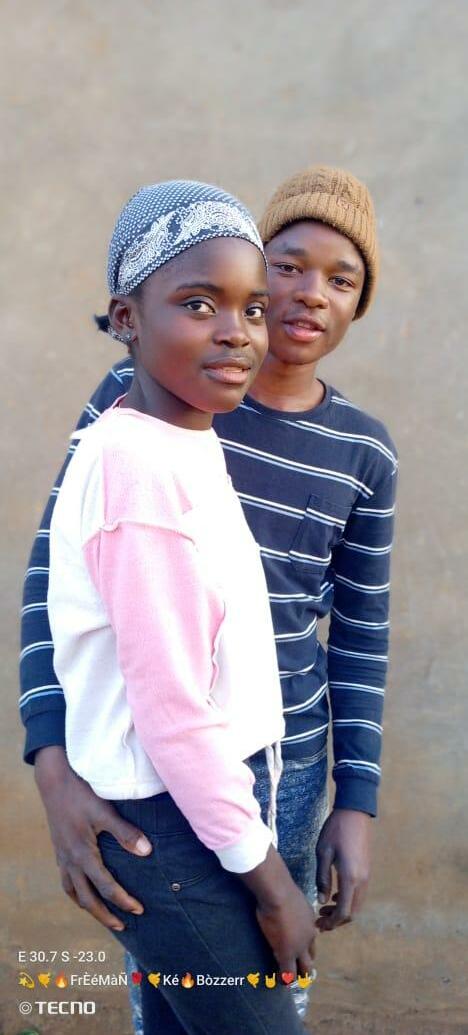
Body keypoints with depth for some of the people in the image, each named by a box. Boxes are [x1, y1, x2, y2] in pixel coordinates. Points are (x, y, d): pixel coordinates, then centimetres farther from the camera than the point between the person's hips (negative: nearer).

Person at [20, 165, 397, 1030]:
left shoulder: (362, 451, -3)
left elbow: (361, 633, 5)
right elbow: (55, 572, -13)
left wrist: (357, 807, 1)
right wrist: (55, 769, -24)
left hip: (286, 765, 2)